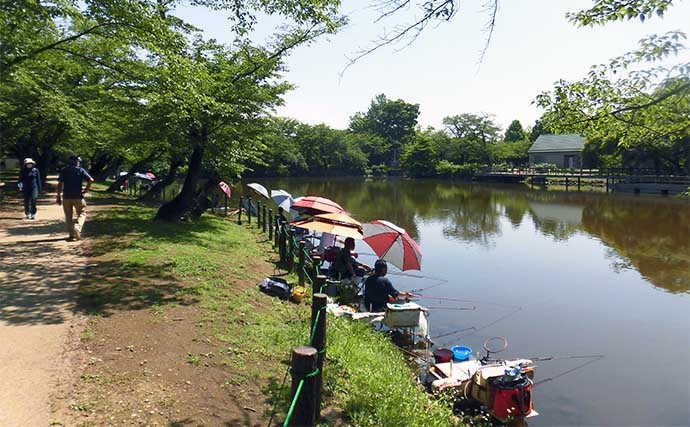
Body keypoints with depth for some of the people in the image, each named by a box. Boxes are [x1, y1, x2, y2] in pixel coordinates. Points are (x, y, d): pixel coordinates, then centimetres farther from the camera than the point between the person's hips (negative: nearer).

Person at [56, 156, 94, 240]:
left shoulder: (63, 171, 6)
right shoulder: (80, 170, 0)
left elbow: (59, 184, 1)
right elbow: (91, 180, -10)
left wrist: (58, 196, 5)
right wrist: (86, 190, 2)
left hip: (66, 197, 2)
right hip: (78, 196, -2)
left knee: (68, 217, 11)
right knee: (82, 213, 8)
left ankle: (71, 234, 11)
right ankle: (77, 227, -18)